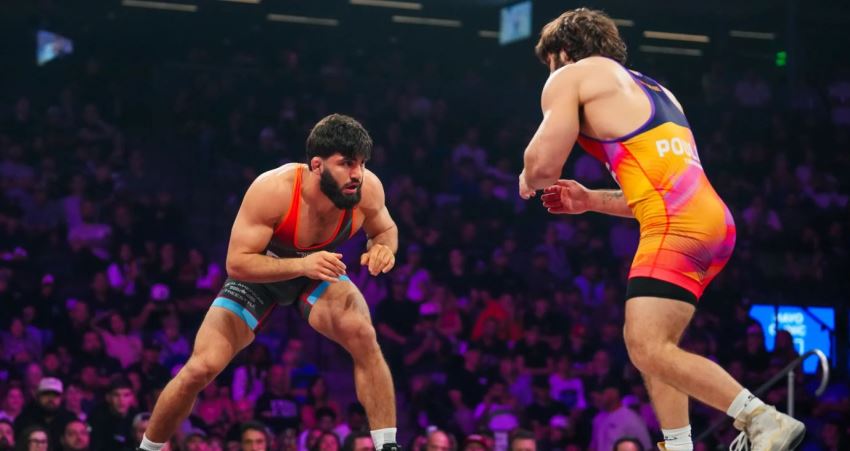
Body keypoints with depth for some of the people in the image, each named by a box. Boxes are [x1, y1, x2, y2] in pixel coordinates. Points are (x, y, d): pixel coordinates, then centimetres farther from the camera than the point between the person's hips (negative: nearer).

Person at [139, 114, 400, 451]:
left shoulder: (367, 189, -27)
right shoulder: (273, 190, -37)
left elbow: (385, 229, -4)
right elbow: (236, 262, -34)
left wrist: (383, 248, -29)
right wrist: (301, 264, -49)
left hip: (317, 270, 2)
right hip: (259, 273, -2)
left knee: (363, 336, -28)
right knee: (202, 368, -10)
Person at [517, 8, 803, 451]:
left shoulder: (572, 76, 9)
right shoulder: (650, 89, 32)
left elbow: (543, 164, -2)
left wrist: (528, 181, 22)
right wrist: (590, 201, 37)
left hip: (676, 226, -9)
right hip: (712, 218, 9)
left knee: (649, 350, -14)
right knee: (651, 347, 15)